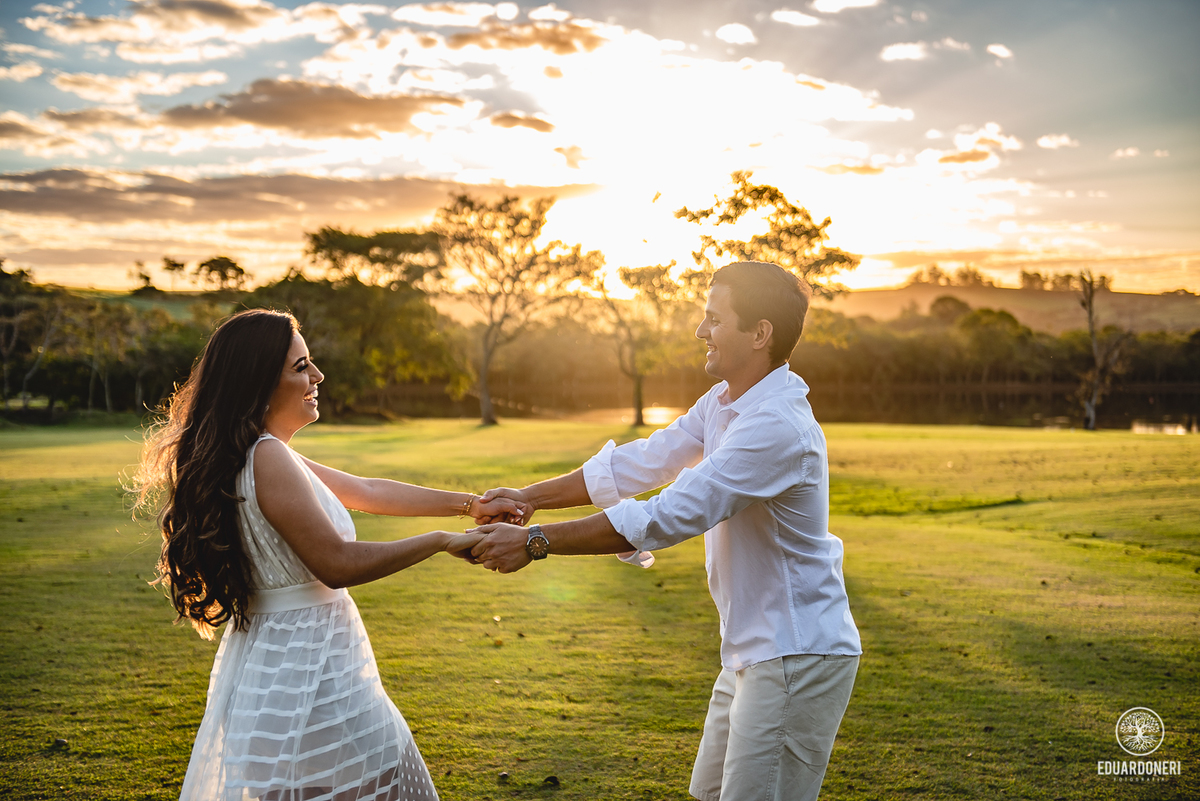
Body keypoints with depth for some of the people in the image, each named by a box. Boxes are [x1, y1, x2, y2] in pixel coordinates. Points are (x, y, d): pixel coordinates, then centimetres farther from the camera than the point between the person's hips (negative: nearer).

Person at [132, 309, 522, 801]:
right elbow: (337, 564, -21)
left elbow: (366, 491, 17)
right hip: (304, 668, -10)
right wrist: (443, 541, -12)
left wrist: (471, 504, 17)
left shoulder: (261, 453, 11)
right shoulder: (266, 457, -20)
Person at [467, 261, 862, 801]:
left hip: (797, 659, -10)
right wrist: (531, 496, 3)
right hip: (752, 653, 10)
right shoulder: (722, 403, 7)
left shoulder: (777, 425, -26)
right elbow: (642, 463, 9)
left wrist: (535, 543, -26)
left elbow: (668, 518, -30)